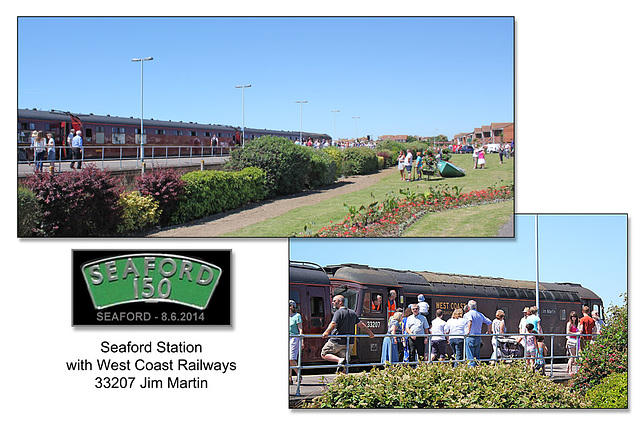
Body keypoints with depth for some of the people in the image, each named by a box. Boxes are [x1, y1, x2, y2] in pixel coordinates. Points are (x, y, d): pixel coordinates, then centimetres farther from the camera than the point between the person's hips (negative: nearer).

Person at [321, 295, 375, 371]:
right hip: (347, 343, 7)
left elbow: (333, 324, -28)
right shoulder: (352, 313, 13)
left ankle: (339, 360, -18)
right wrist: (370, 333, 28)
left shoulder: (338, 312, -12)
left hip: (336, 342, -7)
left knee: (324, 354, 3)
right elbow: (361, 324, 18)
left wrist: (326, 332, -40)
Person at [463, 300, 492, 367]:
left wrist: (468, 331, -33)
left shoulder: (468, 314, -7)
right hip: (478, 338, 6)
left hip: (470, 337, -6)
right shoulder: (480, 315, 12)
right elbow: (489, 322, 15)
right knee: (476, 356, 13)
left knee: (471, 357, -5)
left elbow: (470, 321, -29)